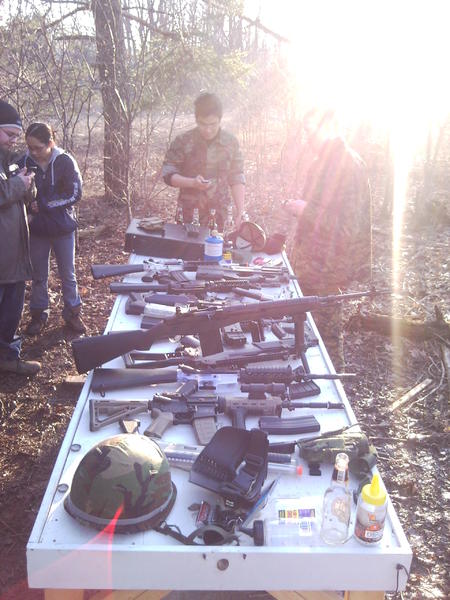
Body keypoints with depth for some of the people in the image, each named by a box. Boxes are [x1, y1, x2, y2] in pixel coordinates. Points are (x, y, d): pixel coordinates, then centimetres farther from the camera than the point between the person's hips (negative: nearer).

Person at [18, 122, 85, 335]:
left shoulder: (65, 162, -12)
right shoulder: (24, 163, -6)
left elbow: (75, 194, -14)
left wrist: (42, 204, -18)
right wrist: (27, 212, -16)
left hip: (62, 228, -2)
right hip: (37, 228, 2)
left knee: (68, 274, 10)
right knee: (38, 275, 13)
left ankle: (72, 312, 25)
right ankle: (38, 314, 27)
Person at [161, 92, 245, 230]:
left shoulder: (231, 143, 1)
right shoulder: (183, 141, -4)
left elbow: (237, 180, 5)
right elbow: (168, 174, -3)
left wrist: (240, 210, -4)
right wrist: (192, 183, -20)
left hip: (219, 212, 1)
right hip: (188, 212, -1)